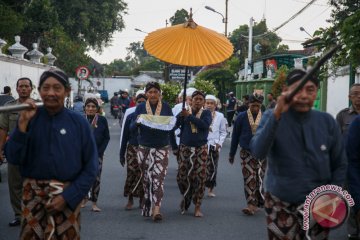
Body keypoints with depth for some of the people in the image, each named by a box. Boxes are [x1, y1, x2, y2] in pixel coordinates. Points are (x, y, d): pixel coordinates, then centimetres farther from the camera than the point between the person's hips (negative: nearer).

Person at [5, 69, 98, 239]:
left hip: (68, 196, -1)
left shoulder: (78, 122, -3)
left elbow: (91, 166, -3)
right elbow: (13, 158, -7)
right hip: (33, 195, 1)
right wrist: (23, 123, -17)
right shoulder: (29, 118, 0)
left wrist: (68, 197, -11)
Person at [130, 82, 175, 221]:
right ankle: (147, 207, 22)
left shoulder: (166, 107, 3)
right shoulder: (140, 108, 2)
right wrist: (137, 122, -20)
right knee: (146, 179, 7)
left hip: (161, 148, -1)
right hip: (144, 148, 1)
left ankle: (156, 209, -16)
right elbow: (132, 128, 1)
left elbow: (172, 126, 8)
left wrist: (171, 123, -15)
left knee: (158, 178, -11)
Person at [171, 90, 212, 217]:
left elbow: (205, 125, -21)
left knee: (200, 177, -1)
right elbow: (171, 128, 3)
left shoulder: (206, 113, 0)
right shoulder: (183, 113, -1)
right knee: (182, 176, 3)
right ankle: (186, 197, 31)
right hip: (185, 149, 1)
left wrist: (190, 116, -18)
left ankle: (197, 207, 9)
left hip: (201, 149, -1)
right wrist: (174, 147, 3)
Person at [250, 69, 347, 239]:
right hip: (280, 205, -2)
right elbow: (258, 152, -23)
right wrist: (277, 114, -30)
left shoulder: (327, 121, -2)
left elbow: (340, 165, 6)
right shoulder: (272, 117, -6)